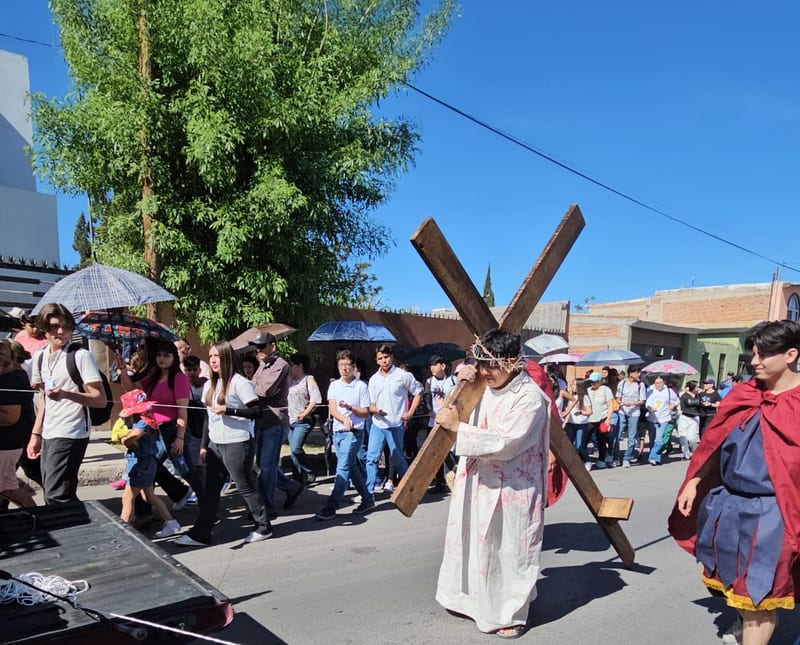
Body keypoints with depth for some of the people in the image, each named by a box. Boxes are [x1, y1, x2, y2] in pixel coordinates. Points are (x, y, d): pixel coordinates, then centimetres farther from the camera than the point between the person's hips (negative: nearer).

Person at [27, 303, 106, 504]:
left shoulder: (81, 355, -10)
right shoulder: (40, 357, 12)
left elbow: (100, 400, -14)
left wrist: (66, 394, -29)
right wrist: (36, 434, 18)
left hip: (70, 435, -8)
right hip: (48, 435, 8)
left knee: (56, 497, -14)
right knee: (58, 495, 13)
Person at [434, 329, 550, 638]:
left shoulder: (530, 397, -20)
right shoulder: (486, 388, 3)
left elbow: (504, 443, -29)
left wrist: (456, 426, -26)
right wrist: (463, 382, 0)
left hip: (511, 492, -7)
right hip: (478, 484, 8)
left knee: (509, 552, 7)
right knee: (473, 545, 20)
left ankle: (512, 614, 28)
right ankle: (474, 600, 41)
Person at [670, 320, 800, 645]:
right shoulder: (743, 394, 3)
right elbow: (717, 443, 10)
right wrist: (694, 483, 6)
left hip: (770, 511, -6)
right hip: (728, 503, 6)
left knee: (758, 591, 6)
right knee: (735, 580, 24)